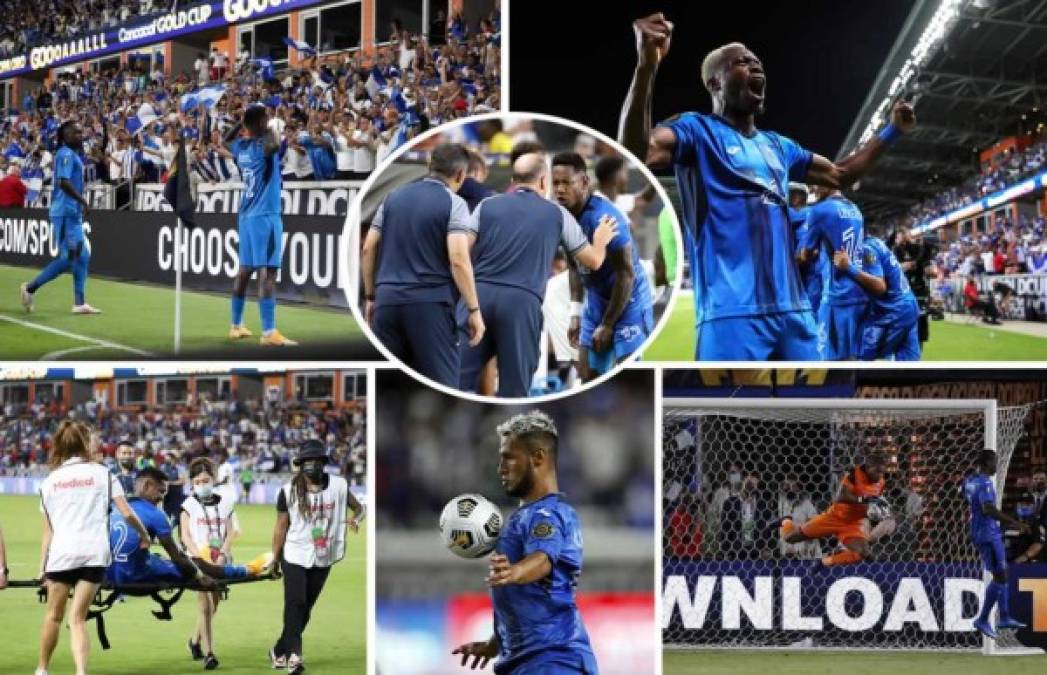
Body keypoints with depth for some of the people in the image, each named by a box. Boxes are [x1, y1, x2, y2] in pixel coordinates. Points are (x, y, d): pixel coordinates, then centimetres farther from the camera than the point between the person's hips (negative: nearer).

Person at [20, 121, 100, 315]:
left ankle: (79, 303, 7)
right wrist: (83, 201, -24)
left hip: (73, 214, 10)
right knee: (68, 258, -10)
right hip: (65, 213, -10)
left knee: (82, 255, 7)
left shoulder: (74, 155, 18)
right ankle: (30, 288, -1)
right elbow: (63, 182, -23)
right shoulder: (66, 154, -12)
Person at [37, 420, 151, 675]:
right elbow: (127, 513, 3)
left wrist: (43, 568, 12)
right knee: (78, 618, 2)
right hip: (94, 552, -1)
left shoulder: (50, 481, 12)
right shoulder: (102, 474, 8)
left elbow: (48, 532, 11)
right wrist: (144, 534, 20)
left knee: (54, 615, 16)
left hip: (61, 553, 1)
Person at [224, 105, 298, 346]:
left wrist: (243, 122, 24)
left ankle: (236, 326, 24)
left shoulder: (242, 147, 10)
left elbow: (226, 139, 33)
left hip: (247, 216, 9)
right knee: (267, 272, -13)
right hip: (264, 216, -9)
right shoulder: (262, 145, -13)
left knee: (245, 270, 16)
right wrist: (269, 131, -18)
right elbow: (274, 146, -39)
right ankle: (269, 332, -19)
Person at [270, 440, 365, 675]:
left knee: (306, 608, 9)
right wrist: (275, 559, -1)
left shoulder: (338, 486, -3)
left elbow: (358, 507, 10)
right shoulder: (289, 491, -7)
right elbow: (281, 527, -2)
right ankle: (293, 654, -16)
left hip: (323, 559, 3)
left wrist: (356, 518, -14)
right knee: (296, 603, -15)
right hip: (295, 556, -3)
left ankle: (280, 651, 23)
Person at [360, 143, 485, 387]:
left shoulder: (393, 197, 15)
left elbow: (368, 250, 12)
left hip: (388, 300, 5)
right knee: (440, 388, -2)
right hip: (430, 304, -5)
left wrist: (370, 297, 20)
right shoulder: (454, 203, -2)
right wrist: (474, 310, -8)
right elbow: (458, 259, -13)